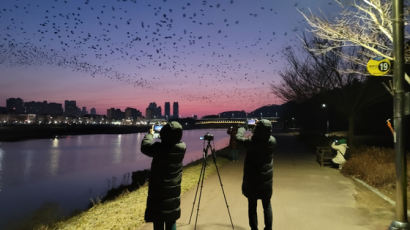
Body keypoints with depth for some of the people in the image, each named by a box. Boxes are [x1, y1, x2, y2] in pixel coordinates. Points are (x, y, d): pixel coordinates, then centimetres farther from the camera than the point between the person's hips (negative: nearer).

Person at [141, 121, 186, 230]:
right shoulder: (182, 147, -9)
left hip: (158, 193, -4)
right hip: (174, 193, 4)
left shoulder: (159, 148, -20)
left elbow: (144, 146, -3)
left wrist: (150, 134, 11)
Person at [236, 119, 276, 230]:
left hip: (251, 181, -3)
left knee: (252, 206, 10)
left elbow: (238, 138, -1)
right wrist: (262, 129, 17)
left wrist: (242, 129, 17)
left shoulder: (250, 142, -19)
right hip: (267, 181, 3)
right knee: (267, 206, 17)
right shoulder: (272, 142, -10)